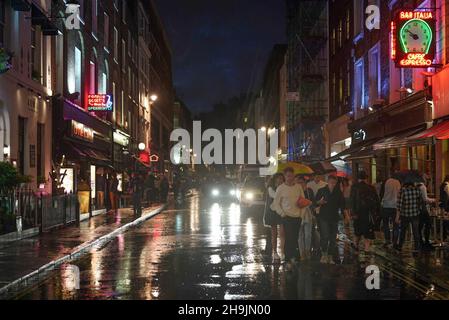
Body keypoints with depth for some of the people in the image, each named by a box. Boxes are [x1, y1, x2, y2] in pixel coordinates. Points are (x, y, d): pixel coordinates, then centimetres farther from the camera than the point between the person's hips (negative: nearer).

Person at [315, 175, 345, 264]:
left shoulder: (338, 192, 9)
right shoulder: (321, 191, 3)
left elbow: (342, 205, 12)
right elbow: (315, 202, 6)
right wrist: (320, 202, -16)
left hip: (334, 218, 3)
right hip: (324, 217, -3)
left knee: (333, 238, 3)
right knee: (325, 236, -16)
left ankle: (330, 257, 11)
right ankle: (324, 254, 0)